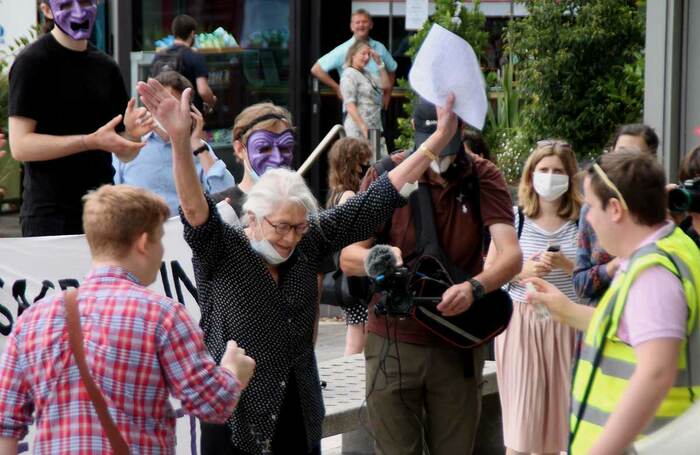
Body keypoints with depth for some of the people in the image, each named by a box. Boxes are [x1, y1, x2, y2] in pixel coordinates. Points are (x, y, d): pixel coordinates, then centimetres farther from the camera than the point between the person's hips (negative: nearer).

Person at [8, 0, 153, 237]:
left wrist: (133, 133, -8)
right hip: (49, 217, -5)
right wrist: (92, 141, -20)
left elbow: (124, 154, 14)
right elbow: (20, 146, -15)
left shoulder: (106, 67, 11)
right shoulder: (31, 63, -6)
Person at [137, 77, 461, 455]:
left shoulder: (307, 245, 5)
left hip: (299, 416, 5)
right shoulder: (220, 251, -8)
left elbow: (377, 200, 6)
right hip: (234, 420, -5)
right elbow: (194, 208, -27)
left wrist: (437, 141, 4)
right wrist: (180, 140, -43)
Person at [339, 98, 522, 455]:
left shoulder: (482, 177, -3)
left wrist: (474, 287, -36)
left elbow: (512, 255, -15)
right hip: (393, 341, -1)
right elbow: (348, 259, -8)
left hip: (458, 345, 1)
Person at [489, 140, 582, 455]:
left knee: (556, 409, 6)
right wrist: (521, 272, -12)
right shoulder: (513, 219, 1)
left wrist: (567, 266, -13)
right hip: (520, 321, -1)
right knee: (520, 416, -3)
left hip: (566, 324, 1)